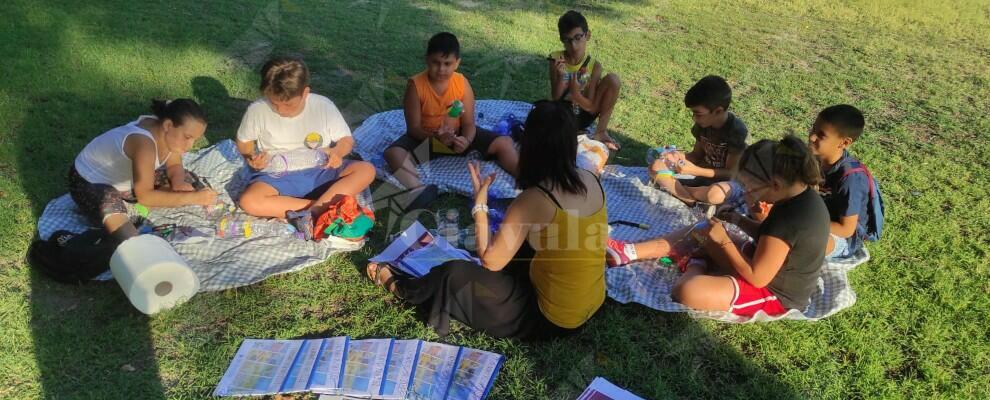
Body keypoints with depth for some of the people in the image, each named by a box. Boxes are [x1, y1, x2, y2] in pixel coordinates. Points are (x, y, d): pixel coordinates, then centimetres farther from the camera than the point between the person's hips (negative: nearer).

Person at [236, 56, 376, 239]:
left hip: (318, 172, 1)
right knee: (249, 202, -32)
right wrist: (251, 156, -14)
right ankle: (325, 205, -24)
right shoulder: (257, 110, -8)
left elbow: (347, 140, 2)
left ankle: (313, 212, -29)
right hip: (278, 176, 0)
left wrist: (337, 152, -22)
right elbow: (243, 142, 9)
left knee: (366, 170, -22)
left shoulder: (323, 106, -9)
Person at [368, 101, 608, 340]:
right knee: (513, 250, 27)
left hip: (553, 320, -7)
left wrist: (480, 201, -11)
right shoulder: (590, 180, -4)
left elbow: (491, 260, -17)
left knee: (454, 275, 3)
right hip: (592, 304, 7)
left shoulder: (533, 200, -25)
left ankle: (398, 287, 32)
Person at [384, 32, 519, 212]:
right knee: (393, 153, -33)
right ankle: (419, 190, -57)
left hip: (457, 135, 2)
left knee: (504, 142, -13)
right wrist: (436, 136, -37)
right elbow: (413, 128, -17)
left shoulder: (462, 83, -13)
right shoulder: (415, 85, -19)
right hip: (426, 138, -2)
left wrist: (466, 140, -34)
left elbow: (468, 123, -11)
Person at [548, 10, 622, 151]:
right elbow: (555, 99, -12)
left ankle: (601, 131, -13)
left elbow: (593, 108, -16)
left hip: (584, 117, 1)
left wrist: (576, 94, -35)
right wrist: (560, 78, -30)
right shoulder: (556, 60, -12)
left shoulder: (594, 66, -14)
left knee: (613, 79, -20)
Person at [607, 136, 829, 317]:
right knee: (698, 233, 13)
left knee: (688, 291, -30)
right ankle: (629, 251, 9)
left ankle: (696, 264, 3)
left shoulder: (787, 218, -33)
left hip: (776, 294, -10)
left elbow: (757, 277, -27)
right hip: (773, 270, 10)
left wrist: (724, 241, -20)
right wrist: (740, 221, -4)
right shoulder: (804, 194, -4)